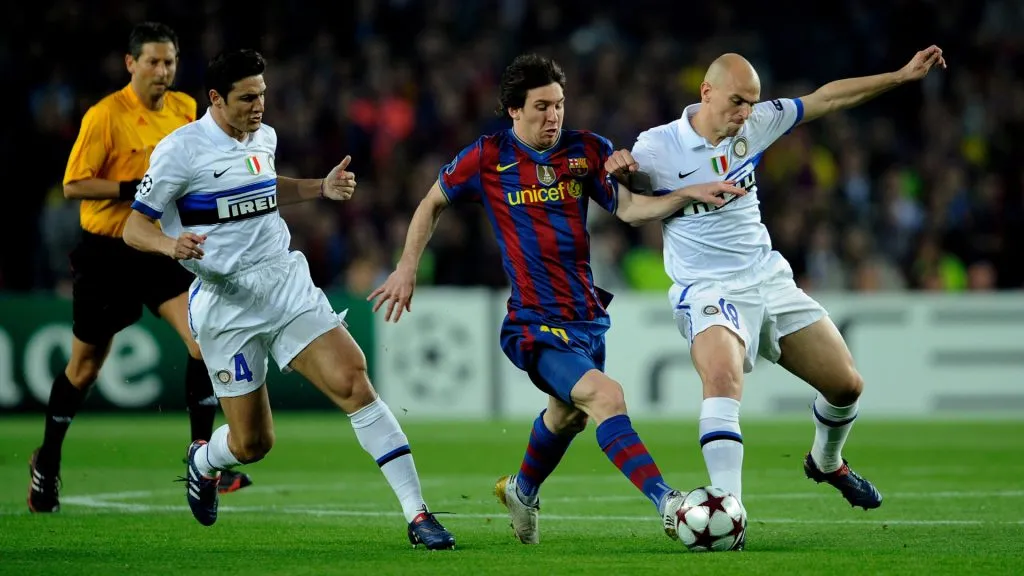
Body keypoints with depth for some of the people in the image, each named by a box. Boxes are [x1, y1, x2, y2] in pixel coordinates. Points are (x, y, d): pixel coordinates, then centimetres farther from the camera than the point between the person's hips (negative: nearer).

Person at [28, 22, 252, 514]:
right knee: (85, 366, 8)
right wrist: (134, 189, -24)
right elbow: (73, 185, -16)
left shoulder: (186, 109, 4)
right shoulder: (105, 116, -14)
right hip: (106, 255, -4)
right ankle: (46, 463, 29)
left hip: (162, 250, 4)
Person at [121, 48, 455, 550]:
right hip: (225, 302, -4)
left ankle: (417, 515, -18)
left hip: (286, 282, 4)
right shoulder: (181, 150, -9)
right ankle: (203, 461, 40)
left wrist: (322, 188, 16)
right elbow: (134, 228, -7)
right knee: (252, 444, 0)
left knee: (353, 381, -17)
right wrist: (170, 244, -29)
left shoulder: (264, 138, 10)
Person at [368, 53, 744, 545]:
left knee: (569, 414, 25)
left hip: (588, 315, 6)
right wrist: (407, 269, 5)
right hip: (535, 323, -6)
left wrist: (689, 194, -22)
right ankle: (669, 508, -32)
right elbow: (432, 204, 9)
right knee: (606, 396, -26)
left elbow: (629, 208, -7)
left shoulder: (587, 151, 2)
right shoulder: (488, 158, -5)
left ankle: (522, 490, 55)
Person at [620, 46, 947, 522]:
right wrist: (617, 172, -25)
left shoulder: (755, 124, 1)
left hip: (769, 279, 6)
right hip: (706, 288, -6)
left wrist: (903, 75, 12)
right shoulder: (656, 148, -12)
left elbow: (827, 98, 11)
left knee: (846, 384, 8)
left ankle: (827, 462, 41)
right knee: (723, 377, -36)